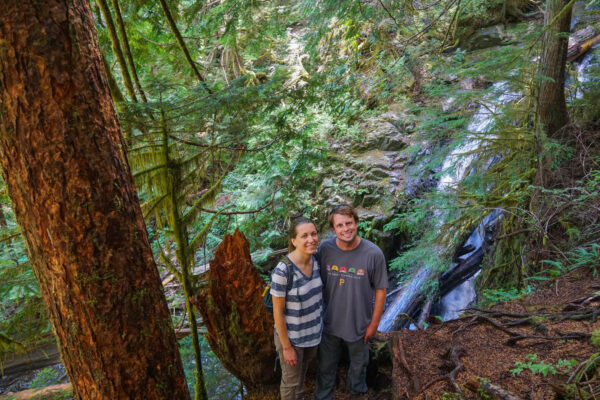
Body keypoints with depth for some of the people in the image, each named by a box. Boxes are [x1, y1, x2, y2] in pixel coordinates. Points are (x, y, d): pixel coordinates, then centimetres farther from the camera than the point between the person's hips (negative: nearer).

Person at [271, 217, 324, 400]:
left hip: (313, 333, 6)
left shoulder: (316, 260, -10)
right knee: (291, 382, 18)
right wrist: (286, 347, -14)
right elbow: (278, 312, -20)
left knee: (302, 375, 30)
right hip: (292, 337, -6)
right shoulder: (282, 271, -30)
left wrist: (318, 327, 11)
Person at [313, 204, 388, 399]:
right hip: (329, 323, 1)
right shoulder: (325, 249, -17)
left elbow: (380, 290, -11)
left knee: (358, 364, 27)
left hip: (359, 324, 0)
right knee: (326, 367, 21)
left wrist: (374, 323, -5)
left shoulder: (373, 253, -22)